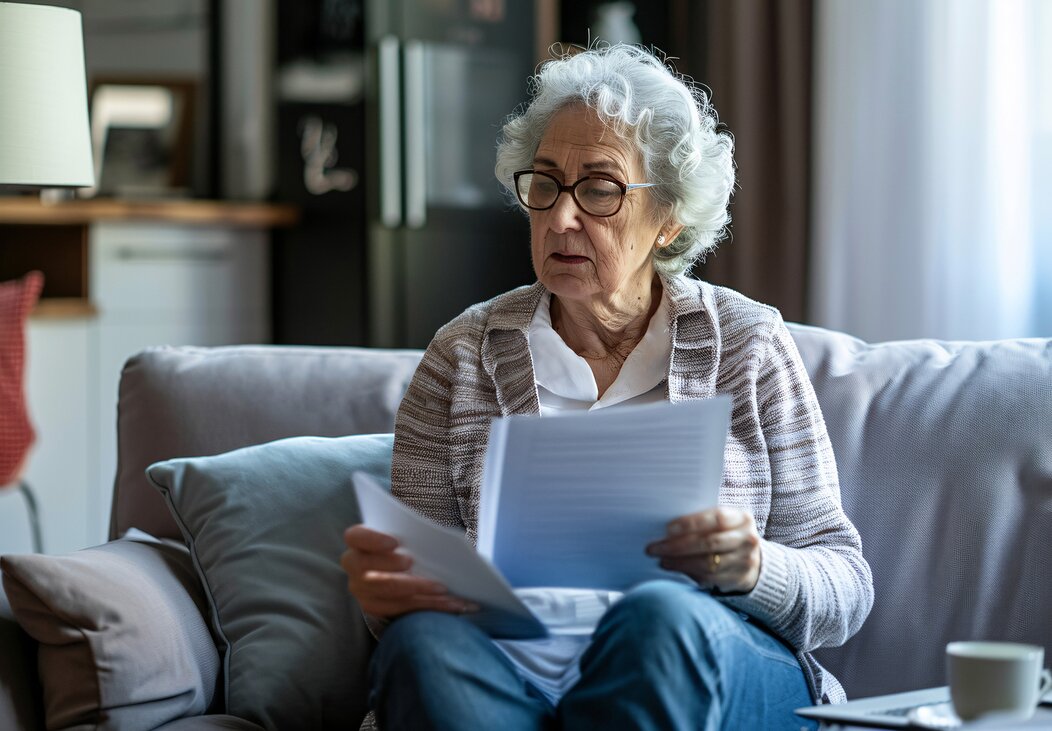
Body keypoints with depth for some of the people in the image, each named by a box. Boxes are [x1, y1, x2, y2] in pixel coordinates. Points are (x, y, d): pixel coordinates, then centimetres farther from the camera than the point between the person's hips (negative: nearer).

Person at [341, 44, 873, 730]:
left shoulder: (747, 344, 9)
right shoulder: (464, 353, 13)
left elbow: (844, 582, 7)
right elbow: (421, 580, 10)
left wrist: (751, 568, -16)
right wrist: (386, 590, -16)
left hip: (717, 671, 0)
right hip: (511, 665, 1)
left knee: (662, 614, -36)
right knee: (425, 641, -35)